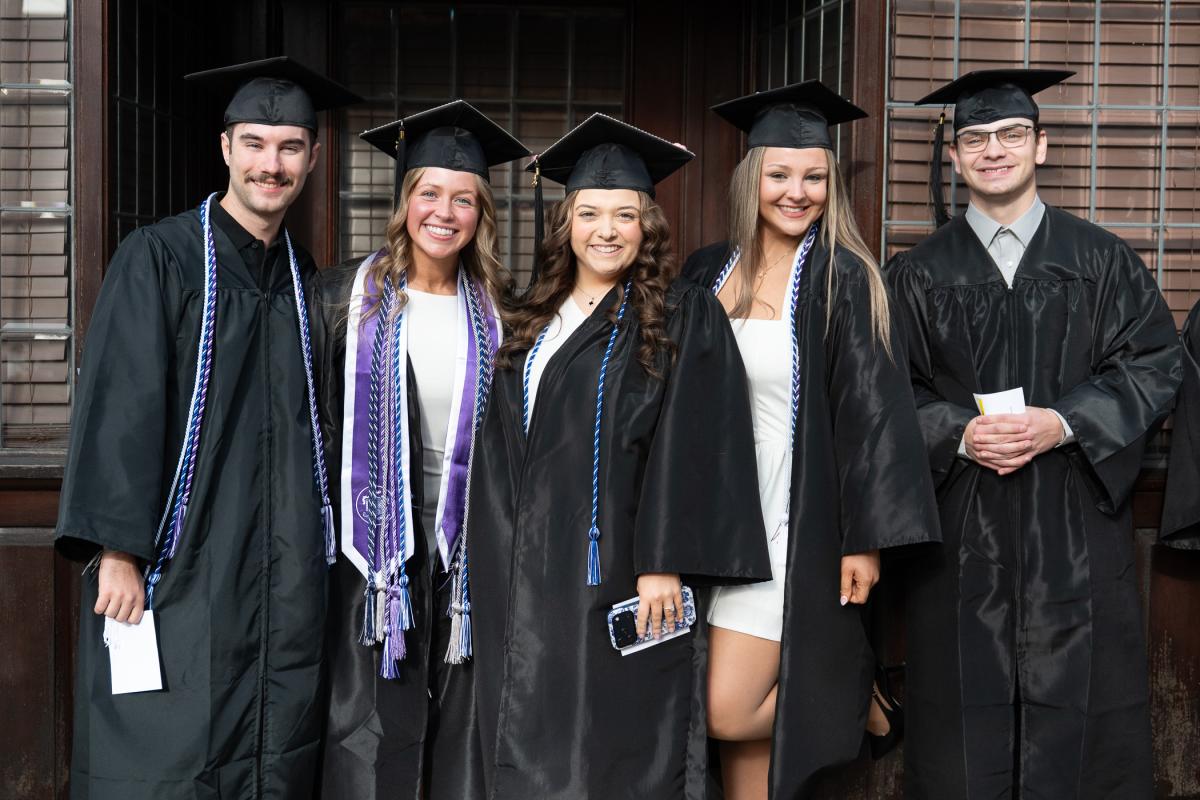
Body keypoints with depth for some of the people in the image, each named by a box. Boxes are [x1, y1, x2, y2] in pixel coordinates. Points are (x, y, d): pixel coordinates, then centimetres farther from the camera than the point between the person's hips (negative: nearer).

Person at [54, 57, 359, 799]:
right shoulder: (160, 258, -4)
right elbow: (119, 408, -10)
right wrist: (118, 551, -16)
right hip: (179, 572, -4)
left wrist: (318, 557, 9)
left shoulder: (307, 280, 11)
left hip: (284, 588, 5)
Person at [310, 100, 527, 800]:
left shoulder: (498, 310, 5)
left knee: (462, 722, 9)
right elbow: (317, 422, 1)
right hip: (380, 536, -2)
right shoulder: (348, 297, 0)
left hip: (471, 541, 2)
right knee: (373, 722, 2)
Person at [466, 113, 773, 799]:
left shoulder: (684, 317, -4)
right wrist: (494, 573, 13)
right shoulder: (535, 321, 14)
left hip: (619, 575, -5)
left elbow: (687, 446, -12)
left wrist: (664, 563, -19)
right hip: (530, 577, 6)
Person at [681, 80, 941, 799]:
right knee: (736, 710, 8)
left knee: (729, 714, -7)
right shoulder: (708, 273, 7)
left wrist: (866, 539, -15)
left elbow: (874, 411, -11)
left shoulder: (844, 279, -8)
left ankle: (847, 690, 19)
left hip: (794, 522, -5)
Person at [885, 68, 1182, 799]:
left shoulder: (1102, 260, 7)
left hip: (1077, 523, 0)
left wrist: (1064, 423, -13)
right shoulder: (919, 274, 8)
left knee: (1078, 701, 2)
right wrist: (959, 434, -13)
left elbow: (1154, 365, 1)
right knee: (970, 715, 3)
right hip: (962, 527, 0)